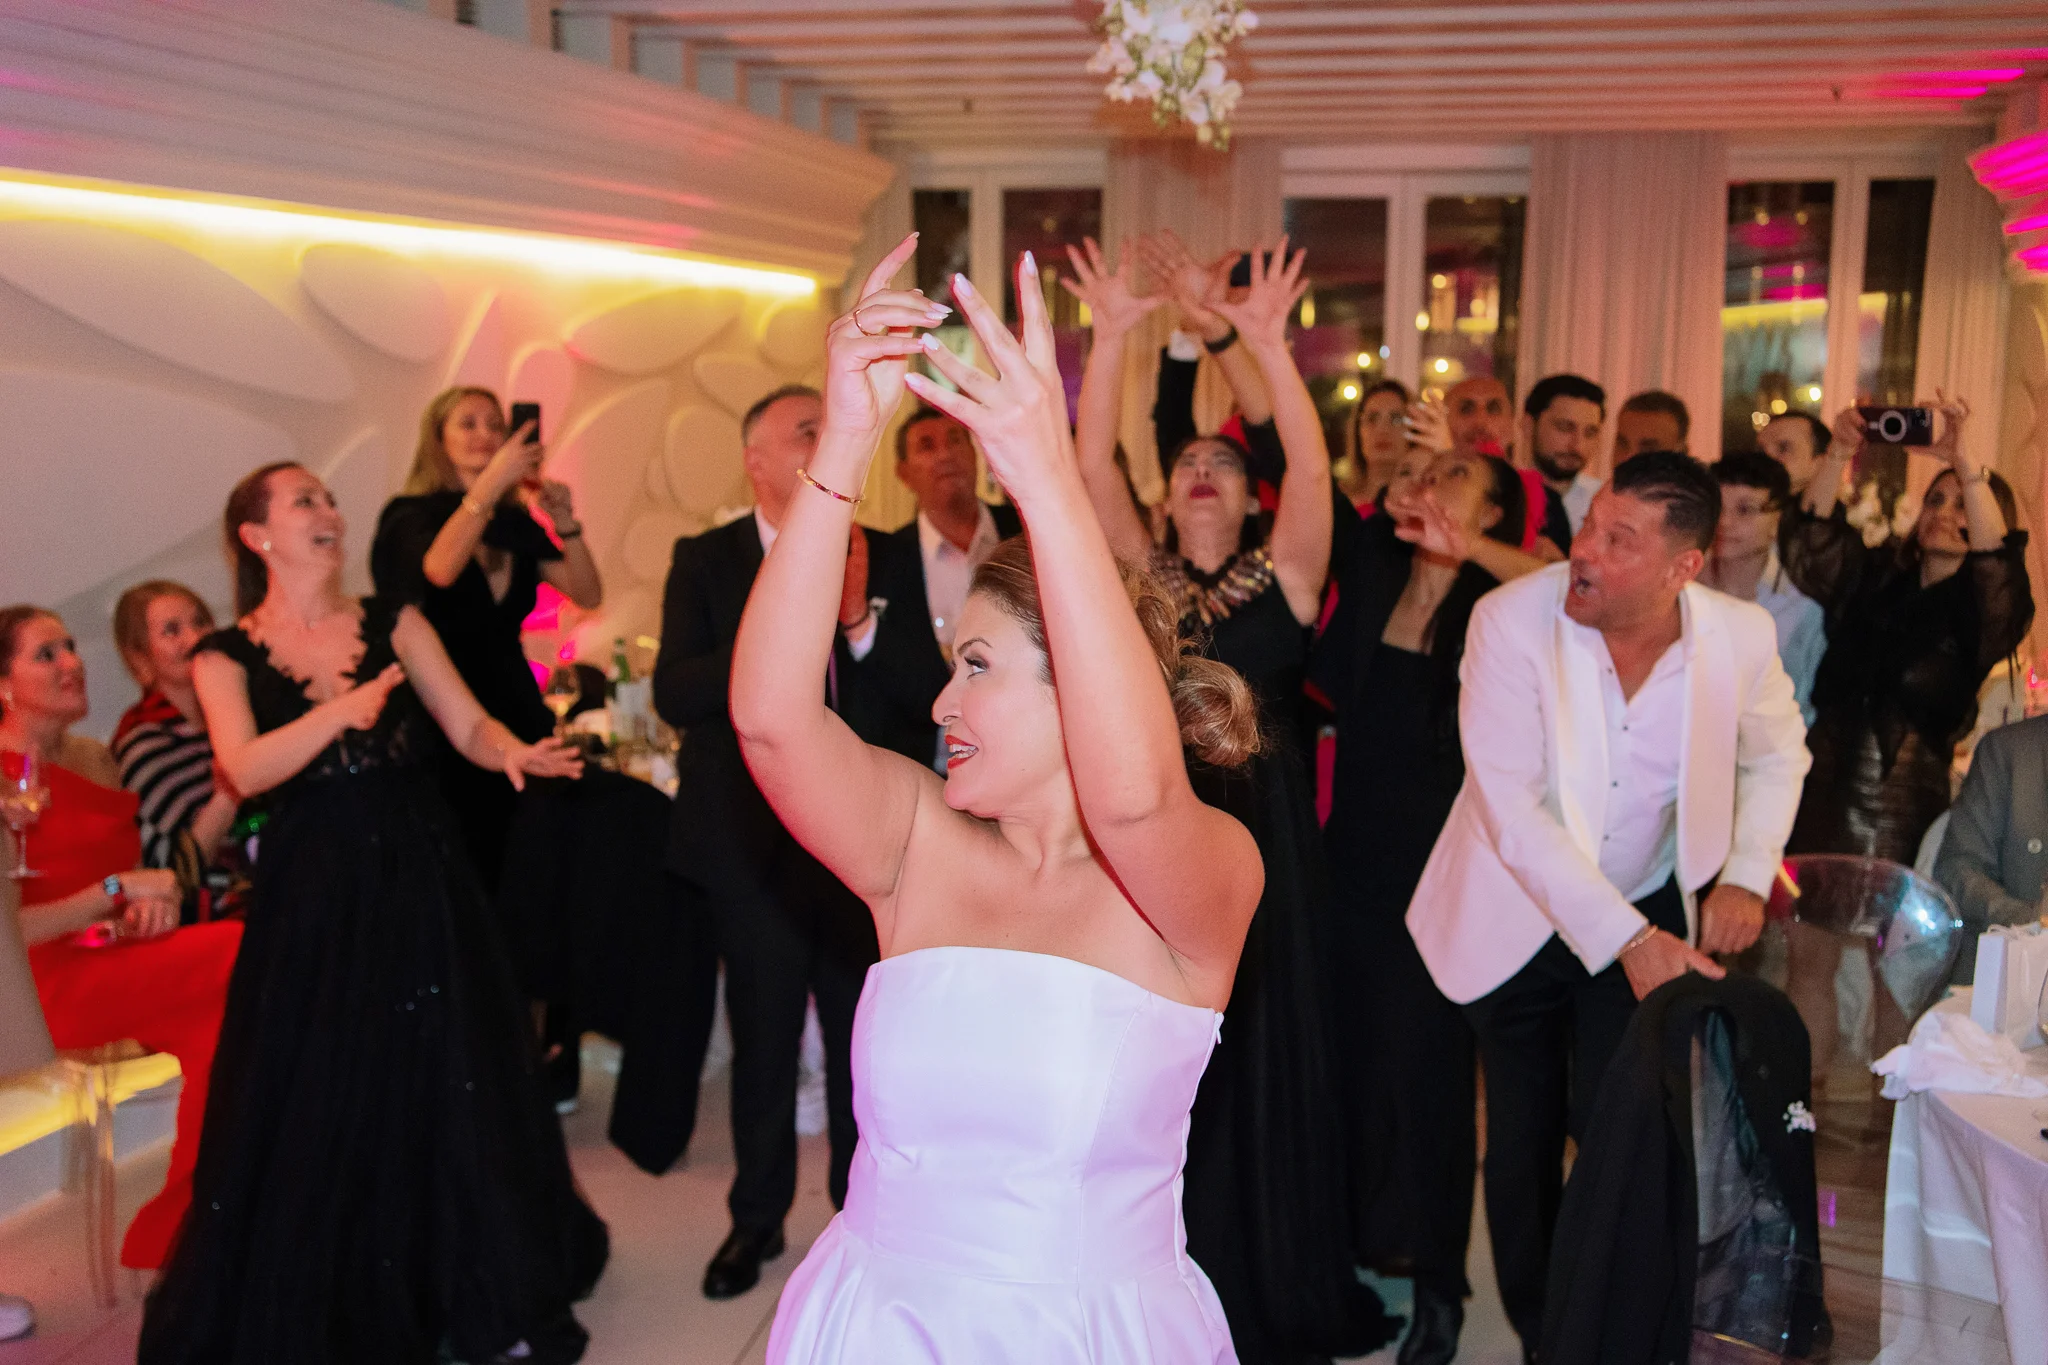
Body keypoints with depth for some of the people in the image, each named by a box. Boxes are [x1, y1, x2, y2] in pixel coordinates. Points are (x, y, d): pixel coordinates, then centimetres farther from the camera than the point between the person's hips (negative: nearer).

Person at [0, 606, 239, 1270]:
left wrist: (150, 906, 1)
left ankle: (169, 1240, -9)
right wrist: (118, 890, -14)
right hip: (59, 984, -7)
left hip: (123, 960, 7)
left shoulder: (94, 758, 15)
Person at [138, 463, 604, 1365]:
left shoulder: (393, 623, 6)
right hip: (312, 905, -1)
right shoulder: (226, 657, 2)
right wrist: (344, 708, -29)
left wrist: (515, 753, -23)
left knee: (446, 1088, 6)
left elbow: (468, 725, -2)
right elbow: (247, 769, -14)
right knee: (316, 1112, 4)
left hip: (420, 887, 1)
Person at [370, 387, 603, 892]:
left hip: (518, 714, 4)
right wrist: (492, 482, -28)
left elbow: (589, 595, 3)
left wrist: (564, 522, -12)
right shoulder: (410, 516, -2)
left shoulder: (518, 524, 9)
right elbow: (440, 569, -25)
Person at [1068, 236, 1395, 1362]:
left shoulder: (1282, 570, 4)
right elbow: (1090, 467, -4)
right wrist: (1113, 338, -13)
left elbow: (1312, 466, -12)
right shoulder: (1141, 571, 8)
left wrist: (1267, 345, -22)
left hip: (1260, 832, -1)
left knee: (1267, 1051, 7)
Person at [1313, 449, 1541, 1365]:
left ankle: (1437, 1282, 25)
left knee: (1429, 1068, 7)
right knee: (1350, 1056, 13)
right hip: (1354, 855, 4)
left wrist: (1466, 547, -31)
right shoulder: (1369, 572, 3)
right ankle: (1357, 1249, 32)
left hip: (1439, 870, -4)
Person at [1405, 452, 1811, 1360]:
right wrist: (1627, 938, -27)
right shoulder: (1511, 621, -22)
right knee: (1525, 1141, 10)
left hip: (1652, 912, 1)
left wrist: (1748, 874, -3)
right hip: (1519, 916, -1)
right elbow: (1511, 809, -24)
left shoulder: (1741, 636, -12)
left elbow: (1776, 751, 10)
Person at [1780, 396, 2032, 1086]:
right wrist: (1838, 455, -19)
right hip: (1826, 789, 3)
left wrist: (1964, 460, -29)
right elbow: (1813, 546, -6)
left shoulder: (1986, 609, 0)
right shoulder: (1872, 578, 10)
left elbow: (1999, 557, -21)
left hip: (1910, 805, -2)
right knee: (1807, 954, 5)